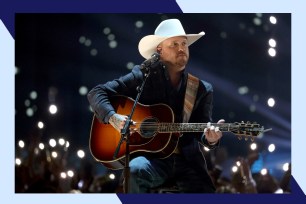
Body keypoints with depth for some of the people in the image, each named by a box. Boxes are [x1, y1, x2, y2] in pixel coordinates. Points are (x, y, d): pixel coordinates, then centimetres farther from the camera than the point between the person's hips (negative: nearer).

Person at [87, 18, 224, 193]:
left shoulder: (202, 89, 7)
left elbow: (202, 131, 2)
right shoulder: (142, 77, 1)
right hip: (152, 157, -2)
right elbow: (96, 93, 1)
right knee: (135, 170, -36)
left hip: (188, 161, 2)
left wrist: (210, 138, -22)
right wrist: (113, 117, -17)